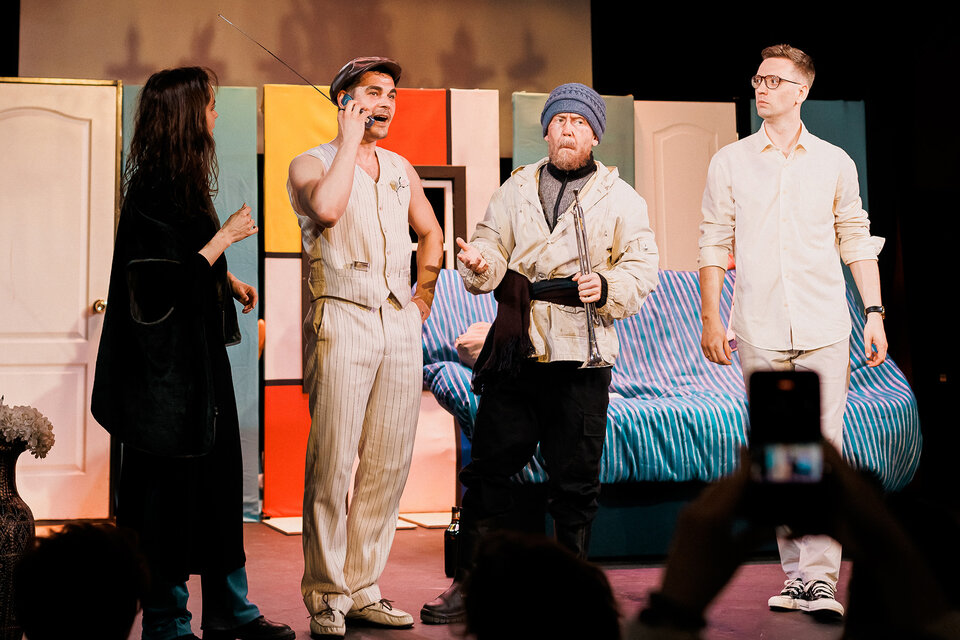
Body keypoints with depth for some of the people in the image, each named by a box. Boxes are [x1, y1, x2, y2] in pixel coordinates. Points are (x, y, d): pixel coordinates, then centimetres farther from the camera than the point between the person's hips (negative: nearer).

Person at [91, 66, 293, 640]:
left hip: (199, 356, 10)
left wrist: (228, 280, 23)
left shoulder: (181, 183, 12)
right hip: (170, 362, -10)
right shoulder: (154, 191, -17)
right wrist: (226, 236, -14)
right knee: (173, 488, -1)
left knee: (219, 479, 13)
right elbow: (172, 280, -21)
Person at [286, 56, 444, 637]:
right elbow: (326, 208, -21)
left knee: (389, 463, 4)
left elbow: (430, 232, 32)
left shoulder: (401, 169, 19)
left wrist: (425, 296, 19)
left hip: (400, 324, 6)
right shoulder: (312, 163, 2)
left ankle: (363, 589, 12)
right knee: (332, 462, -8)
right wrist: (350, 139, -11)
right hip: (342, 321, -5)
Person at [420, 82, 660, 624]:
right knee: (489, 469, 4)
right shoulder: (516, 189, 15)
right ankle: (470, 586, 13)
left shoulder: (622, 199, 6)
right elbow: (493, 244, 12)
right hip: (515, 350, 2)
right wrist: (481, 263, -11)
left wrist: (607, 286, -19)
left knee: (576, 482, 3)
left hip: (582, 357, -2)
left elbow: (642, 269, 1)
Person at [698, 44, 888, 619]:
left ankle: (819, 577, -9)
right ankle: (796, 573, 14)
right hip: (759, 333, 1)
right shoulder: (730, 163, 8)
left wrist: (875, 312, 5)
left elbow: (857, 239, 12)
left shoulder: (834, 162, 9)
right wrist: (711, 318, 1)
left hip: (823, 330, -1)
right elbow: (715, 243, 8)